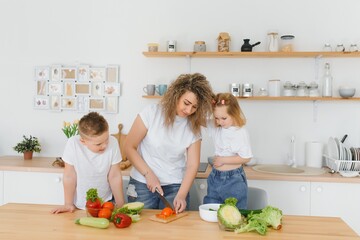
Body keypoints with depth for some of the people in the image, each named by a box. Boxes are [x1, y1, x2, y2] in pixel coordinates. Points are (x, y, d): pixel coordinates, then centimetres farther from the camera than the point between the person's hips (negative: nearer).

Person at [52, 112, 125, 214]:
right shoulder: (73, 144, -25)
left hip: (105, 203, -2)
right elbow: (69, 176, -15)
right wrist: (68, 204, -8)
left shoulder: (113, 143, -22)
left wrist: (120, 205, -8)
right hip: (79, 205, 2)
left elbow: (115, 176, -12)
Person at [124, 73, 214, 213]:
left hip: (175, 187, 2)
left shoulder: (194, 126, -3)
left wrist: (181, 195, -16)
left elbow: (192, 165, -5)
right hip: (143, 185, -2)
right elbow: (129, 148, -7)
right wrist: (148, 174, -14)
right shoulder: (151, 113, -12)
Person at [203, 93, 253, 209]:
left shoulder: (241, 132, -14)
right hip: (215, 177, 6)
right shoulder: (215, 127, 1)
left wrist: (223, 160, -12)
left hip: (234, 179, -5)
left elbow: (246, 157, -14)